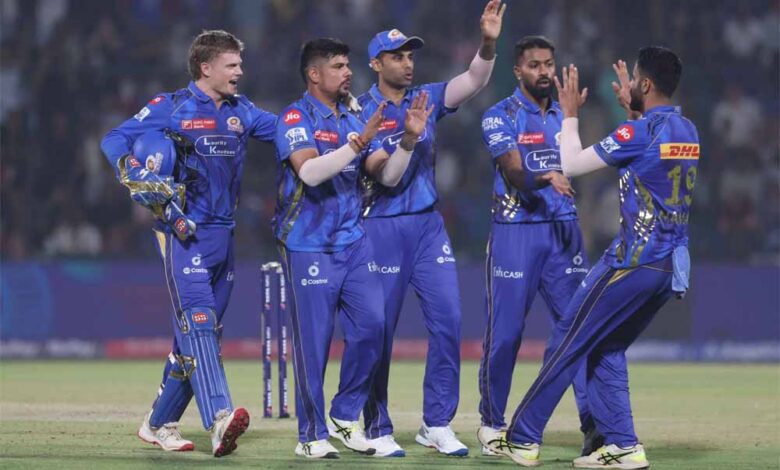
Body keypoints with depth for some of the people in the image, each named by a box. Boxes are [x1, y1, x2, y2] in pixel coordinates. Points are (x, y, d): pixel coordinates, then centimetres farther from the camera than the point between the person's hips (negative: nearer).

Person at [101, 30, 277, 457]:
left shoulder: (240, 111, 13)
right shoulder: (171, 108, -4)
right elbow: (114, 141, -5)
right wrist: (138, 178, -19)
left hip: (222, 234, 7)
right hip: (184, 231, -7)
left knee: (199, 331, 10)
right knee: (198, 321, -19)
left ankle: (159, 423, 19)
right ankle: (219, 419, -34)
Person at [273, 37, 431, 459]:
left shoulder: (354, 120, 13)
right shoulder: (295, 119, -7)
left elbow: (388, 175, 9)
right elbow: (309, 171, -23)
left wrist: (409, 139, -7)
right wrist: (358, 144, -28)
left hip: (353, 241, 6)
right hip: (309, 245, -6)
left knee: (371, 326, -1)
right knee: (313, 340, -3)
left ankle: (345, 416, 16)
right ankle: (311, 435, 7)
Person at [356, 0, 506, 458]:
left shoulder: (427, 98, 8)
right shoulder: (362, 112, -4)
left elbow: (473, 81, -5)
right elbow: (382, 172, -12)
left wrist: (489, 42, -22)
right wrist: (410, 137, -27)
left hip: (429, 225, 4)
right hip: (382, 226, -4)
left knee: (448, 318, -3)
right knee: (380, 329, 1)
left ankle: (437, 424, 5)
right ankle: (377, 430, 11)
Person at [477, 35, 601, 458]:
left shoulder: (564, 115, 15)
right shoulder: (500, 117, -2)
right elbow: (514, 171, -16)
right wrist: (545, 178, -37)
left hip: (563, 231, 4)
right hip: (515, 232, -4)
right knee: (505, 331, -1)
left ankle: (593, 422, -7)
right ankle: (492, 424, 12)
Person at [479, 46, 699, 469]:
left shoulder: (640, 132, -13)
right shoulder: (688, 132, 11)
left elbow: (571, 165, -8)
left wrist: (570, 114, 6)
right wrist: (633, 109, 34)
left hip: (634, 260, -8)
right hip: (673, 266, 8)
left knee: (569, 341, 0)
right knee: (606, 348, 17)